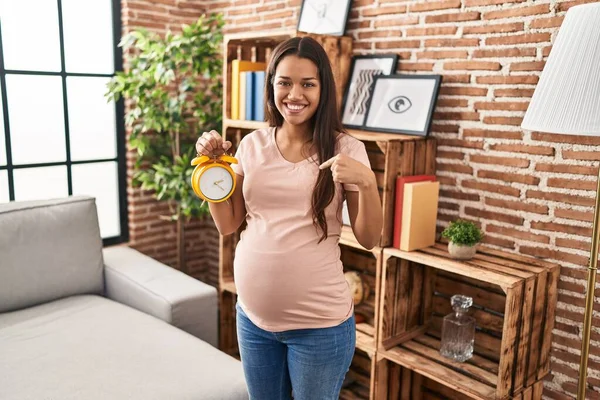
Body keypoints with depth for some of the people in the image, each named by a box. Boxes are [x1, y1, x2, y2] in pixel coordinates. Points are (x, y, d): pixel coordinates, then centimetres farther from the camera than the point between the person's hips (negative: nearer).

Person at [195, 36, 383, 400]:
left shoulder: (345, 149, -9)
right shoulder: (252, 144, 1)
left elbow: (369, 239, -9)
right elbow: (228, 224, 6)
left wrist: (367, 182, -25)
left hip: (319, 322, -3)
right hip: (253, 315, 4)